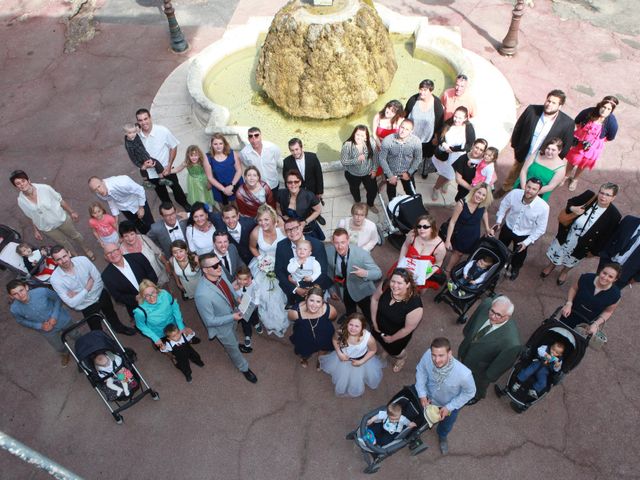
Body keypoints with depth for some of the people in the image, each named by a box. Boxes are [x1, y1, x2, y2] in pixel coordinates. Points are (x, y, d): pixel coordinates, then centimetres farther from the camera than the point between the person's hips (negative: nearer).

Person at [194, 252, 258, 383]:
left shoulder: (220, 273, -22)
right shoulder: (203, 294, -43)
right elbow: (210, 321, -30)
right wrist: (232, 317, -29)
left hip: (232, 314, 5)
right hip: (222, 326, -5)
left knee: (233, 337, 37)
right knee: (232, 348, 23)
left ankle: (235, 344, 71)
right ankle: (244, 368, 50)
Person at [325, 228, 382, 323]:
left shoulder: (362, 254, -34)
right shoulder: (328, 251, -24)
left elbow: (378, 273, -26)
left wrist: (365, 273, -47)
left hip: (362, 291, -2)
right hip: (344, 292, 3)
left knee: (370, 319, 17)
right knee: (350, 315, 29)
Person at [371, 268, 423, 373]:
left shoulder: (414, 304, -42)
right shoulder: (386, 286, -32)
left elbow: (408, 329, -26)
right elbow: (375, 299, -10)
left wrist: (392, 338, -12)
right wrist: (374, 320, -6)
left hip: (399, 334, -3)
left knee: (394, 351, 28)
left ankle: (401, 359, 65)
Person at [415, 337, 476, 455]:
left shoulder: (464, 373, -46)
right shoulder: (428, 355, -39)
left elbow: (469, 393, -22)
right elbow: (420, 370, -15)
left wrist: (449, 407, -20)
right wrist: (422, 394, -17)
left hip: (451, 403, -1)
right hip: (430, 396, 1)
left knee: (446, 424, 33)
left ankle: (442, 436, 68)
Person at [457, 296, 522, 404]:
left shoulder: (512, 342, -44)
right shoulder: (487, 303, -31)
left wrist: (488, 376, -9)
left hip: (480, 368, -3)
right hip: (465, 351, 3)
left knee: (479, 384, 32)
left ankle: (477, 395, 66)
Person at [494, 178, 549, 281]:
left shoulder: (543, 207, -35)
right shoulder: (514, 193, -30)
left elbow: (540, 228, -19)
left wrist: (527, 242, -17)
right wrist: (498, 221, -5)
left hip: (523, 235, -1)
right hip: (508, 227, 1)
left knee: (519, 255, 28)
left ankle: (515, 268, 62)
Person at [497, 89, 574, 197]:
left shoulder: (567, 123, -21)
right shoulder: (532, 110, -19)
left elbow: (565, 146, -7)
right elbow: (518, 129, -4)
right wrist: (515, 147, 2)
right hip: (522, 155, 2)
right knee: (513, 174, 28)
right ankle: (505, 188, 57)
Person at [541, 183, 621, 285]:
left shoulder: (614, 215, -27)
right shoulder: (589, 196, -23)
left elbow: (606, 236, -14)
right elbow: (570, 202, -3)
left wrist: (594, 251, -6)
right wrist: (572, 208, -27)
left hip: (582, 245, -1)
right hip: (566, 235, 1)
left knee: (572, 260, 29)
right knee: (557, 253, 27)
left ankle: (565, 271, 62)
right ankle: (551, 265, 60)